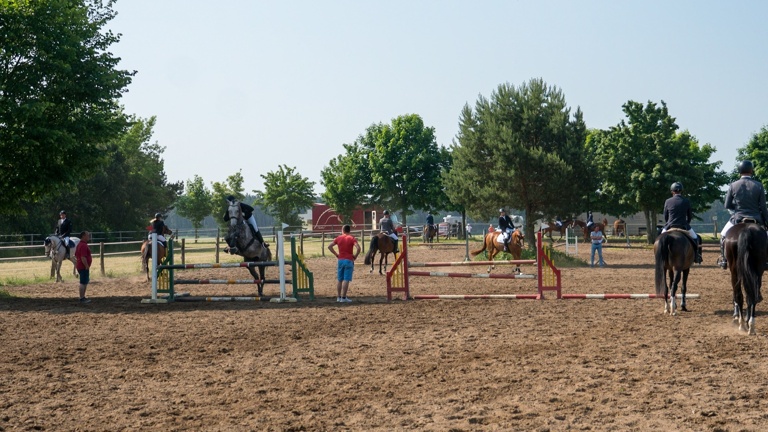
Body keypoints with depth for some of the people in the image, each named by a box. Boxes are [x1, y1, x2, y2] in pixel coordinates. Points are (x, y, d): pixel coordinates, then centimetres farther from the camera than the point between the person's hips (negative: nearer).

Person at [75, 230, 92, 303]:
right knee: (83, 283, -5)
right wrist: (87, 266, -22)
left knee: (84, 282, 17)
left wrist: (77, 264, 25)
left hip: (80, 266, 11)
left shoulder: (80, 244, 15)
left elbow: (76, 256, 22)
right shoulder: (84, 245, -19)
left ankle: (82, 297, 22)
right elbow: (83, 258, -26)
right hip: (84, 267, -11)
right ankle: (82, 298, -2)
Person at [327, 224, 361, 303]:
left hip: (340, 260, 3)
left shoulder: (338, 238, 7)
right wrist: (355, 256, -4)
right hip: (349, 260, -3)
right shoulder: (352, 238, -3)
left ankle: (338, 297, 15)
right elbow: (358, 248, -17)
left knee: (339, 279, 13)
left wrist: (336, 254, 8)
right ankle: (343, 298, -5)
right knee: (346, 279, -3)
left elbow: (329, 246, 4)